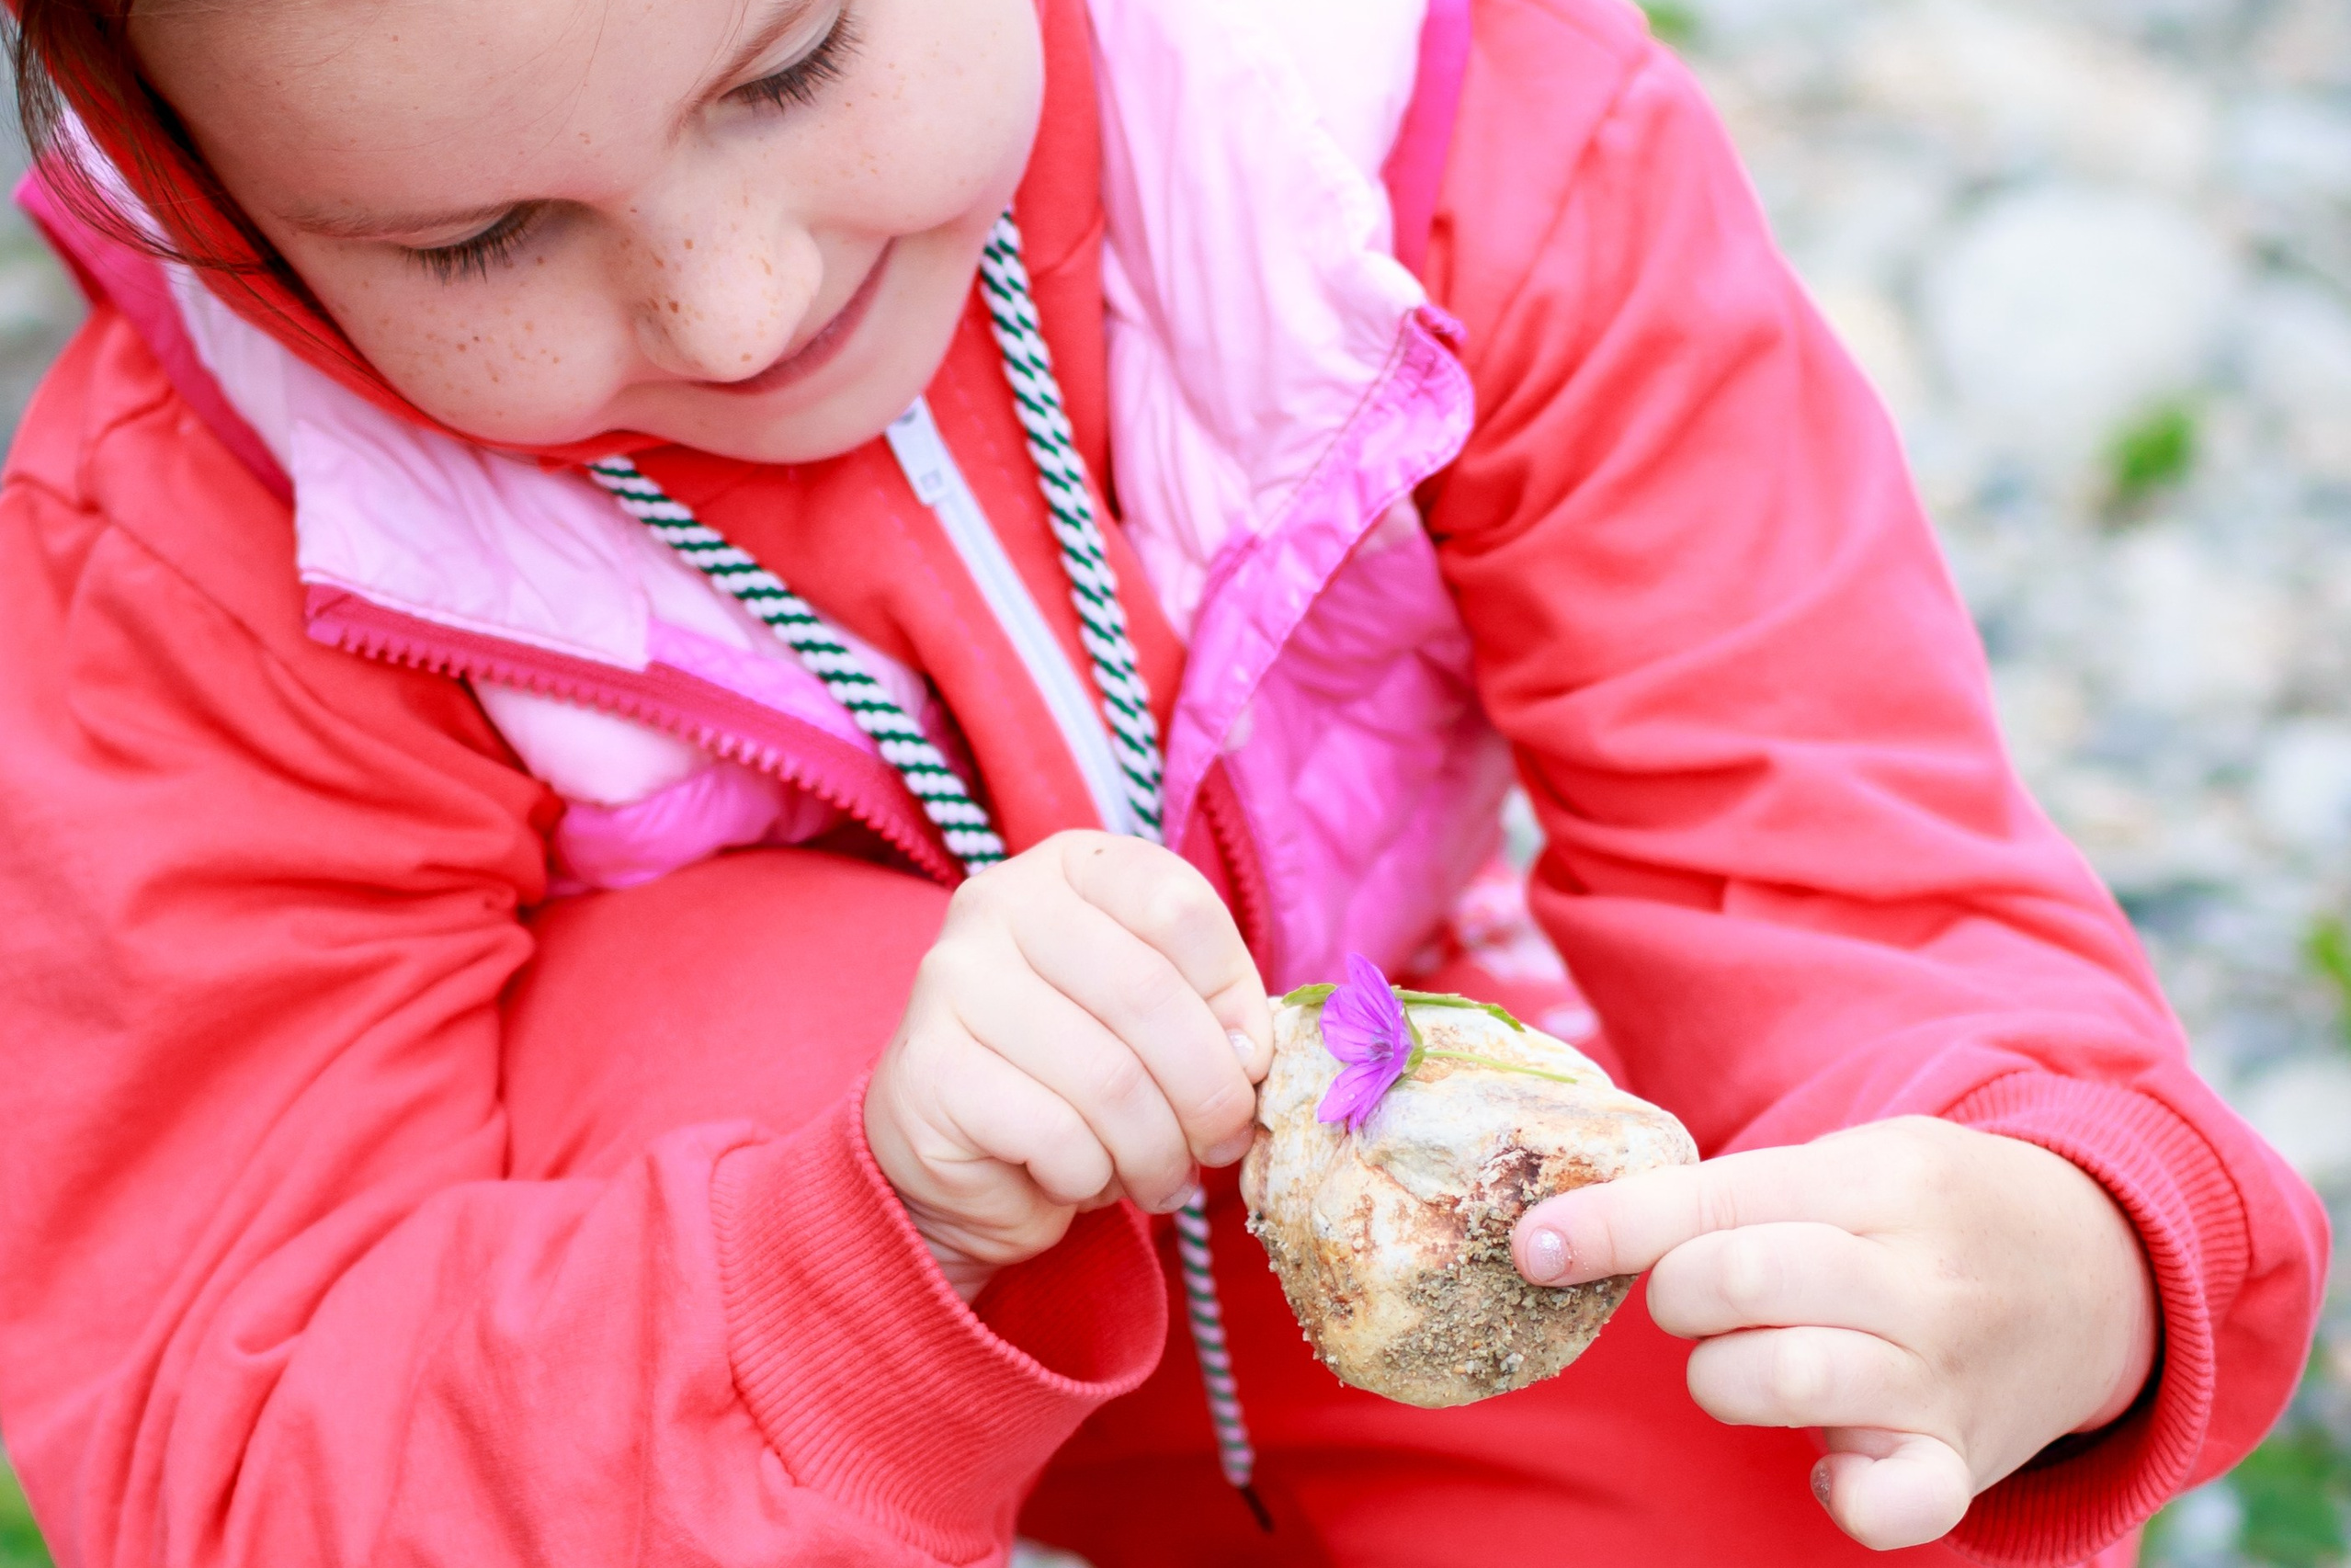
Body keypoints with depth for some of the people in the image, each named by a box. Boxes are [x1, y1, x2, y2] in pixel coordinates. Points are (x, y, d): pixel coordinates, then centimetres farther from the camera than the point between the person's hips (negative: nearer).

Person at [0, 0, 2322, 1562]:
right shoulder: (194, 563, -25)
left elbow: (1814, 841, -22)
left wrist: (2050, 1268, -45)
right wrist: (881, 1238, -47)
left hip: (1348, 1208, 2)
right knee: (786, 1023, -35)